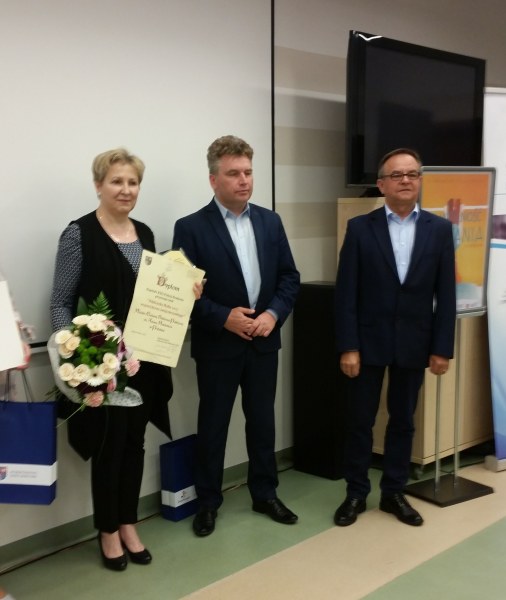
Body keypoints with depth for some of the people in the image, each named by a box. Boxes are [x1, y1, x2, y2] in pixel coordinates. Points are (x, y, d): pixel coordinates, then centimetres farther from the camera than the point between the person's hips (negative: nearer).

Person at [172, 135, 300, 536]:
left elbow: (290, 277, 5)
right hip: (217, 344, -4)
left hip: (264, 341, 4)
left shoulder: (271, 221, 5)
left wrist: (273, 314, -10)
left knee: (262, 420, 14)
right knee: (213, 425, 8)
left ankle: (265, 494, 30)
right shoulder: (191, 227, -8)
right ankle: (208, 502, 23)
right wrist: (223, 318, -19)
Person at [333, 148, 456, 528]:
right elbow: (346, 293, -6)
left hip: (414, 344, 2)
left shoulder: (440, 229, 2)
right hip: (369, 341, -1)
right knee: (360, 421, 7)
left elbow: (445, 294, 1)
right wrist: (347, 347, -10)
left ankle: (394, 493, 27)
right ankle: (356, 494, 23)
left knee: (403, 421, 12)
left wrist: (442, 348, -3)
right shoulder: (360, 228, -3)